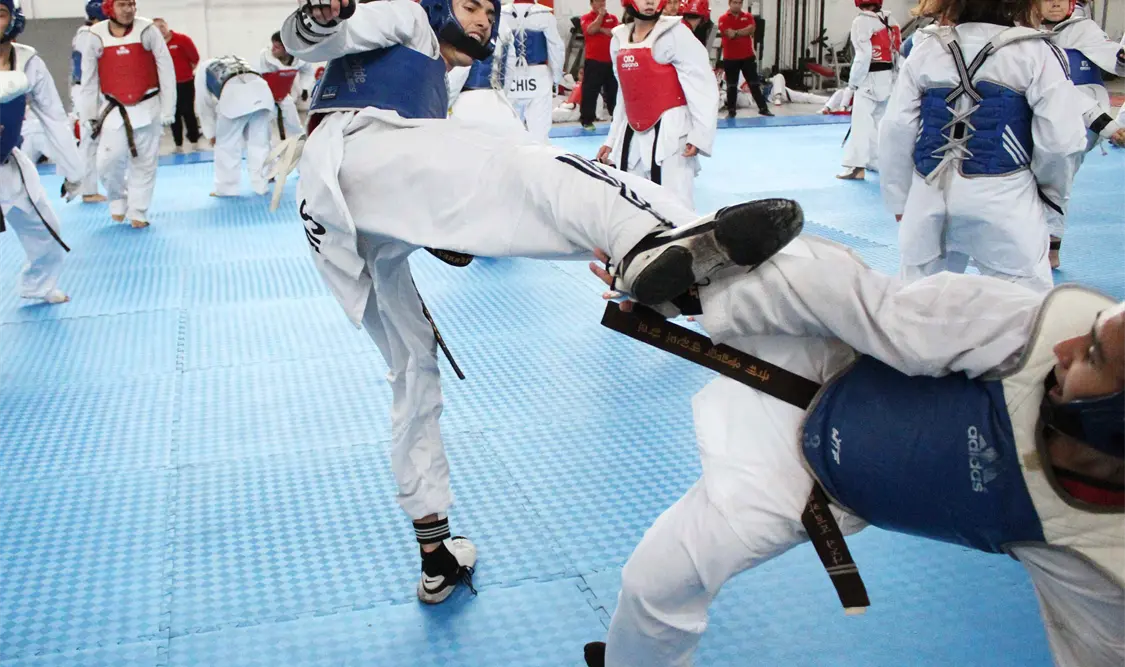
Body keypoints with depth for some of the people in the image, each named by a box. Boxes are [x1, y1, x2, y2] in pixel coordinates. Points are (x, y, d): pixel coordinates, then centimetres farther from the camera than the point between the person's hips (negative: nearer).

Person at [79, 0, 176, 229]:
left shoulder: (147, 31, -7)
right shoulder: (96, 37, -3)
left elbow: (166, 71, -5)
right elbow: (89, 80, 4)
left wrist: (168, 110, -7)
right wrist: (89, 116, 5)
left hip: (147, 108, -1)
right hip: (115, 110, 1)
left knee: (144, 163, 5)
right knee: (109, 162, -6)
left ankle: (137, 212, 18)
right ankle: (118, 201, 22)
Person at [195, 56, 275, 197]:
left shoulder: (203, 69, 32)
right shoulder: (238, 61, 44)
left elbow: (203, 104, 31)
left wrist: (211, 133, 39)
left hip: (234, 95, -4)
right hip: (261, 92, 4)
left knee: (227, 144, 9)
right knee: (259, 142, 14)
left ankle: (227, 187, 17)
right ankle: (261, 185, 20)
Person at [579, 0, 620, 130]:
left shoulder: (612, 18, 12)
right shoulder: (586, 18, 3)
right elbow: (591, 30, -18)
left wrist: (601, 29, -10)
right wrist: (600, 15, -8)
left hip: (611, 61, 3)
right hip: (593, 61, -3)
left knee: (614, 90, 11)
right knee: (589, 91, -4)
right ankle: (586, 120, 2)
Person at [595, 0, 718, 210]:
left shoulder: (675, 33, -7)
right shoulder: (619, 39, 12)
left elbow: (702, 84, -11)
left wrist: (699, 134, -17)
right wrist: (612, 139, 20)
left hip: (669, 132, -7)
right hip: (633, 133, 7)